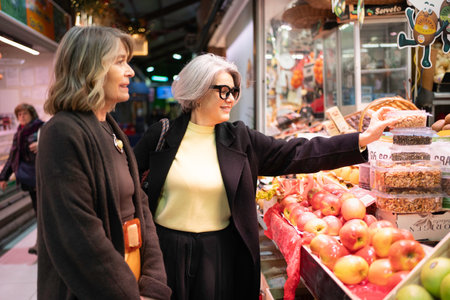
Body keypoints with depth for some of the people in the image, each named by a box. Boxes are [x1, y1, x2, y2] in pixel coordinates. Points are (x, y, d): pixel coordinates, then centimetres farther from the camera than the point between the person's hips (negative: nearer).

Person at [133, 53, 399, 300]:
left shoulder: (240, 139, 1)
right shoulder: (163, 134, -2)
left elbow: (296, 154, -5)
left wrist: (364, 138, -11)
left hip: (221, 253, 1)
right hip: (166, 249, 0)